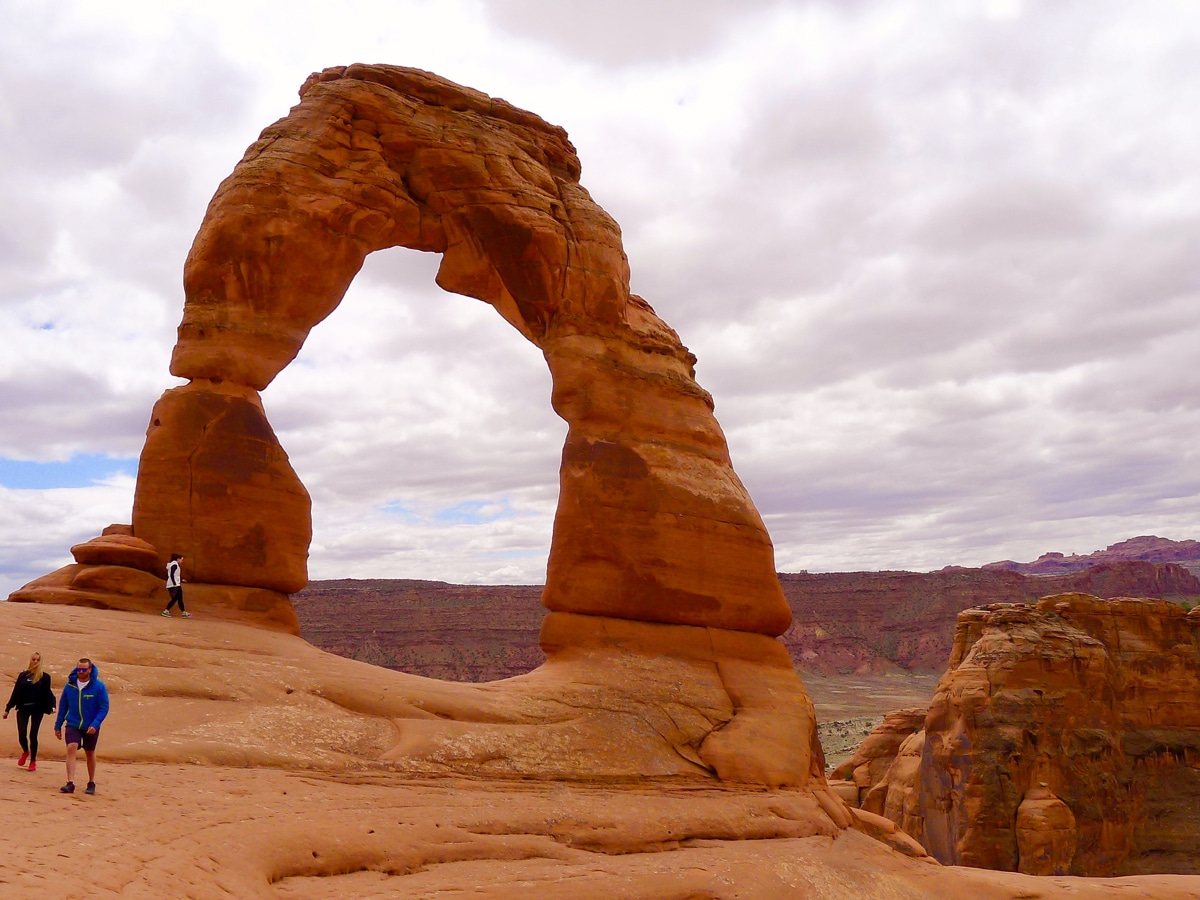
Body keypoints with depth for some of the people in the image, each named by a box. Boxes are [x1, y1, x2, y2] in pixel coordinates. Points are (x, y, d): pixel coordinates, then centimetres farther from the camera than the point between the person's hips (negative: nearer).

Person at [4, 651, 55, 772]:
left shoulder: (44, 677, 1)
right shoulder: (23, 675, 8)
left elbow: (47, 693, 1)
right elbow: (16, 693, 11)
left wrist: (51, 706, -13)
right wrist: (7, 709, 11)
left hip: (37, 709, -2)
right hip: (23, 708, 2)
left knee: (33, 735, -2)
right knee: (21, 734, -5)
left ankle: (33, 761, 15)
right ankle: (25, 752, 28)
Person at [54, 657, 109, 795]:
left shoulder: (99, 686, -11)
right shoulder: (69, 685, -2)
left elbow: (104, 708, -10)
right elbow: (63, 706, 7)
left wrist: (95, 724, -22)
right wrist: (58, 726, 8)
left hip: (91, 727, -1)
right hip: (73, 725, 1)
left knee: (90, 754, 12)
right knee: (71, 748, -20)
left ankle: (91, 783, 28)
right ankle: (70, 783, -22)